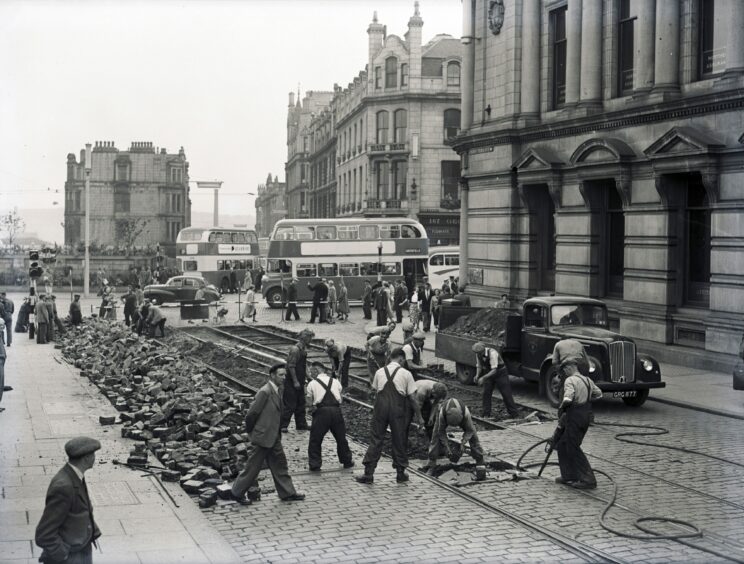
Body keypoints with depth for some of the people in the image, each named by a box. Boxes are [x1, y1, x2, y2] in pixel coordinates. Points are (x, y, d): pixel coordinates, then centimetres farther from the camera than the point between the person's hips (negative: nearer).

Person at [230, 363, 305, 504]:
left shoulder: (278, 390, 7)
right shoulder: (265, 392, -22)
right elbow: (251, 414, -19)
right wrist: (250, 431, -4)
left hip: (274, 437, 9)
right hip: (263, 437, -9)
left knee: (279, 464, 15)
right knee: (253, 467, 3)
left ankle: (287, 493, 24)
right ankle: (237, 492, 19)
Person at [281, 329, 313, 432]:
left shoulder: (304, 348, 9)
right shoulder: (295, 349, -20)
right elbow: (291, 366, -22)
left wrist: (306, 375, 13)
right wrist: (295, 382, -20)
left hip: (299, 381, 9)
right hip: (291, 382, -9)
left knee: (301, 403, 16)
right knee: (290, 404, -4)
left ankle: (301, 424, 26)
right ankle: (282, 426, 5)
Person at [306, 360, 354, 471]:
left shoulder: (312, 384, 6)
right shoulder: (335, 381, 17)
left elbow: (310, 403, 3)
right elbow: (339, 397, 15)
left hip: (321, 411, -3)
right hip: (336, 411, 3)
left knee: (315, 440, 8)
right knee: (341, 438, 19)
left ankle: (314, 465, 6)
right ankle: (347, 461, 29)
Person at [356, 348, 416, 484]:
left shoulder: (379, 372, 8)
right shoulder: (406, 374, 0)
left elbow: (373, 391, 13)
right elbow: (412, 396, 0)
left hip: (381, 406, 1)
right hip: (398, 408, -1)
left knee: (375, 439, 5)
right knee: (399, 440, 11)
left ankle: (368, 474, 3)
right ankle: (400, 473, 20)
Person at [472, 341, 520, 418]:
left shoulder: (492, 353, -33)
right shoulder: (478, 354, -12)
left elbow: (494, 370, -34)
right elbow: (479, 366, 1)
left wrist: (483, 378, -40)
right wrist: (477, 375, -19)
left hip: (500, 373, -6)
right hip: (488, 373, 6)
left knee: (506, 394, 0)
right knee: (486, 393, -2)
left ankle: (514, 413, 11)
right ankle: (486, 414, 4)